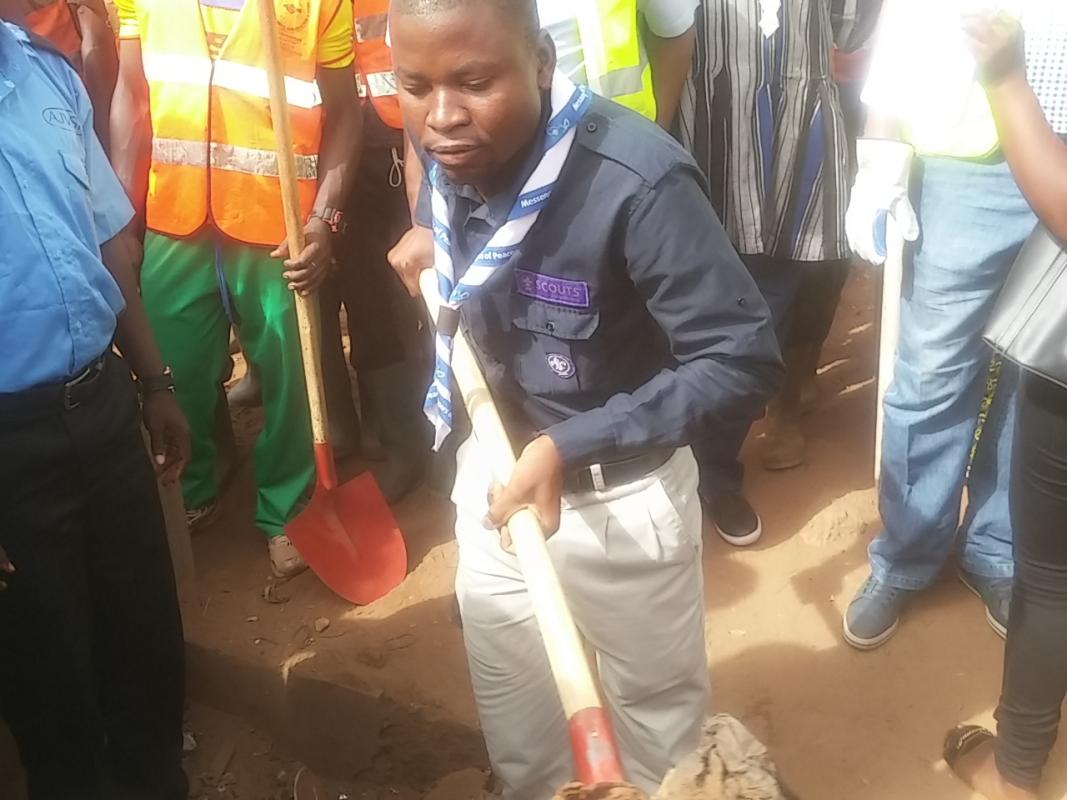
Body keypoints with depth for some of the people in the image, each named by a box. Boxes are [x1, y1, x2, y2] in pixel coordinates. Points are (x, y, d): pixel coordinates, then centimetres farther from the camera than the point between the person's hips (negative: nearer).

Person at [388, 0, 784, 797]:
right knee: (512, 701, 26)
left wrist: (569, 448, -32)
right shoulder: (448, 160, -10)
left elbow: (743, 361, -29)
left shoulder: (637, 178, -30)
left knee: (655, 702, 22)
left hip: (618, 494, -5)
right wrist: (431, 249, -5)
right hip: (493, 466, 6)